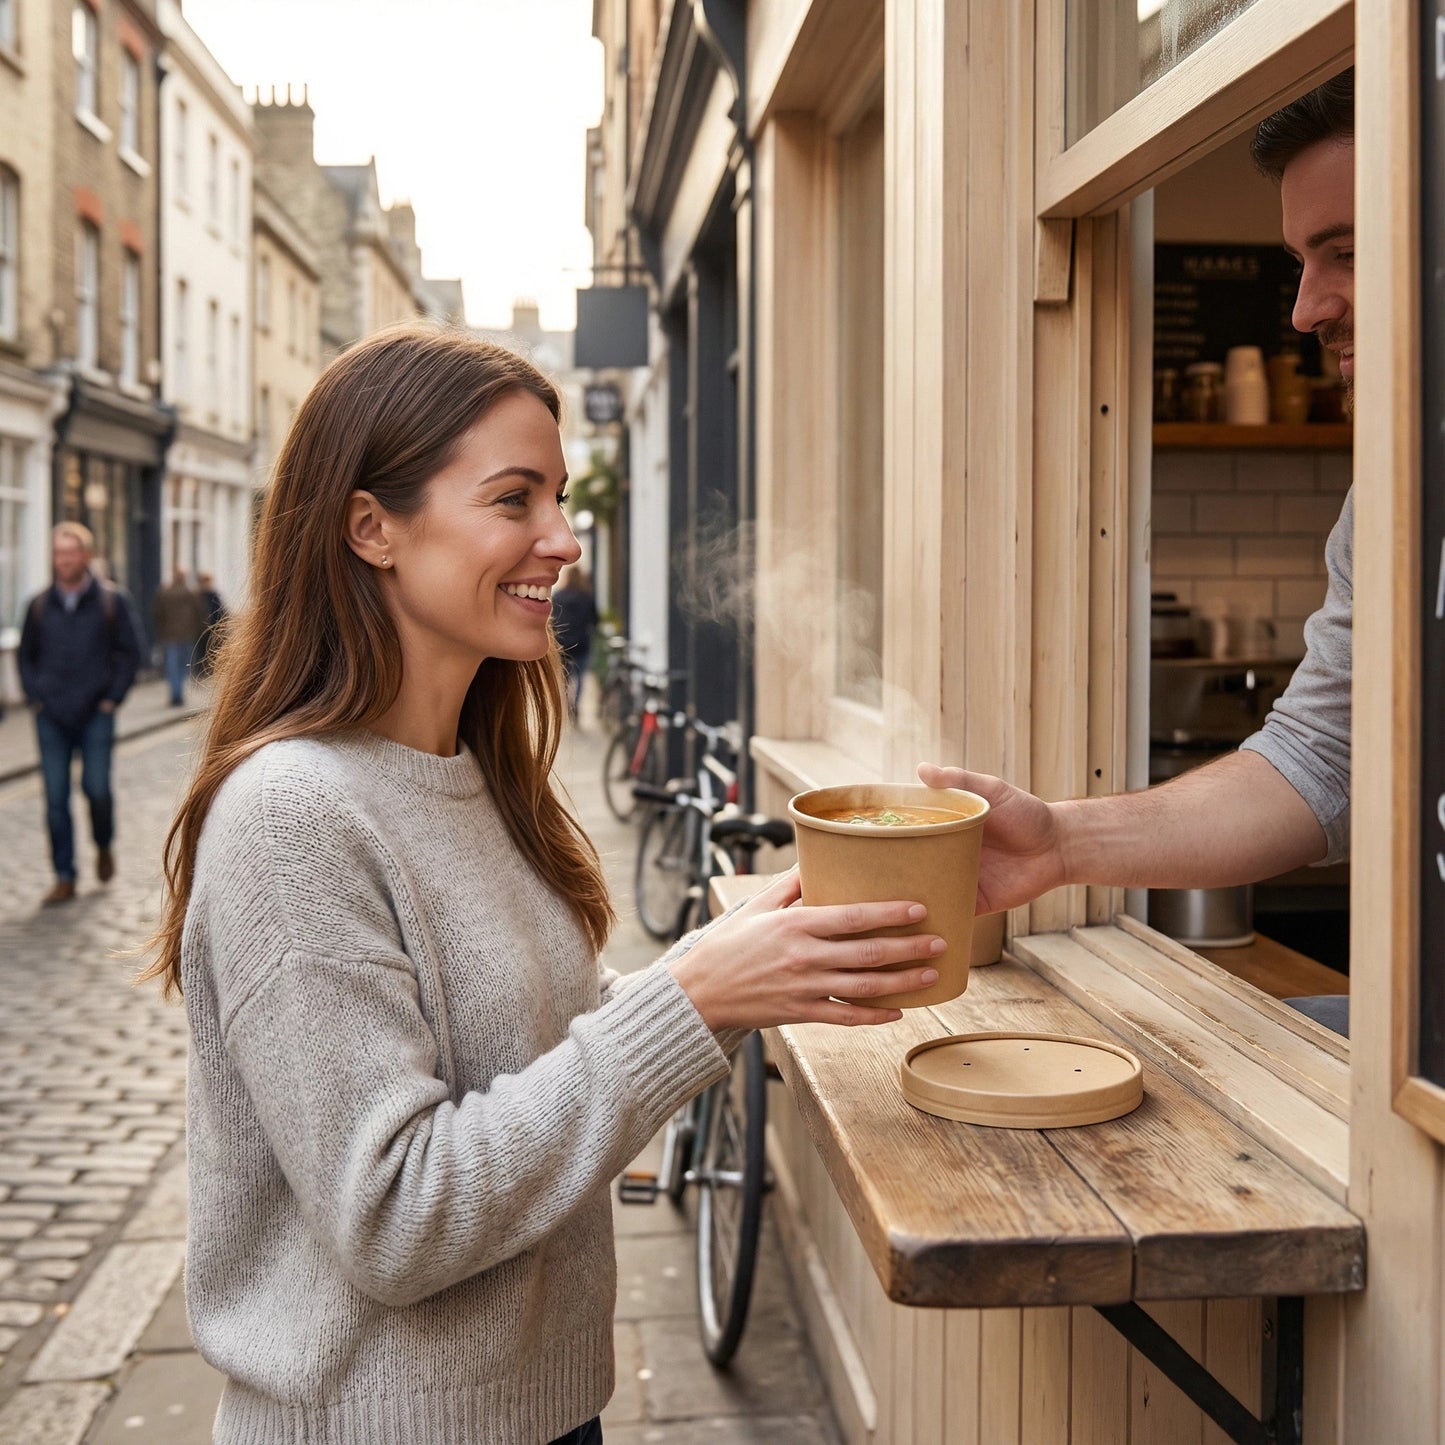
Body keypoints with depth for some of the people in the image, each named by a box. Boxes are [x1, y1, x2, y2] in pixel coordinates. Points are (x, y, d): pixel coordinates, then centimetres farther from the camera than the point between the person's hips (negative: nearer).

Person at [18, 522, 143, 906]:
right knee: (56, 798, 1)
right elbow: (25, 655, 16)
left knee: (97, 789, -7)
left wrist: (112, 698, -5)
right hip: (52, 717, 2)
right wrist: (35, 696, 4)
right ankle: (64, 878, 8)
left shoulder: (112, 601, 1)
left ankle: (104, 846, 24)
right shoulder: (40, 605, 8)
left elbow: (130, 653, 3)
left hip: (96, 715, -2)